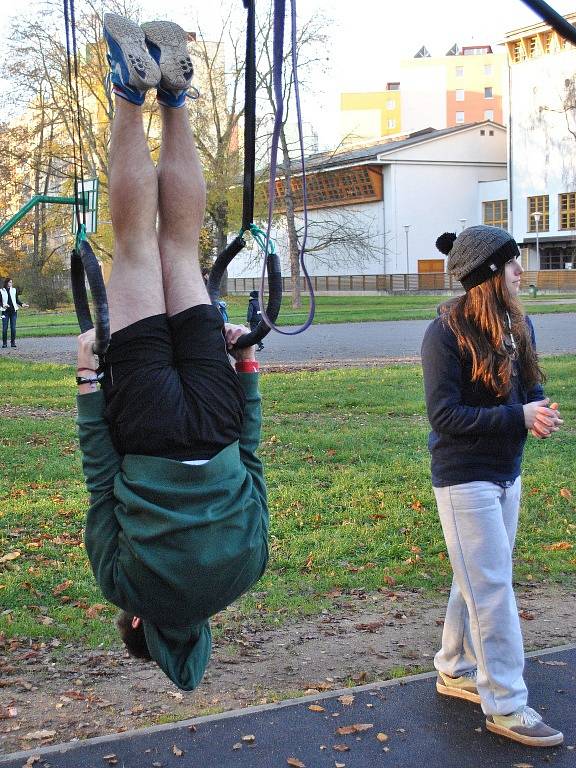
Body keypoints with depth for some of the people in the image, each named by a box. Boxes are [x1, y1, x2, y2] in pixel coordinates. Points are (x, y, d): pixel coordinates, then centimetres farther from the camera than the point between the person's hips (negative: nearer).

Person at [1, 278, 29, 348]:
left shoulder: (14, 290, 8)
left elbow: (17, 300, 12)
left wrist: (22, 304, -4)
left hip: (13, 311, 1)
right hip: (5, 311, -1)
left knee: (13, 328, 0)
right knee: (5, 328, -3)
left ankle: (13, 342, 7)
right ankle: (4, 343, 5)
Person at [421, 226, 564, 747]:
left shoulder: (518, 325, 3)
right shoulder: (447, 333, -17)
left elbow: (531, 390, 11)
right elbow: (444, 415, -19)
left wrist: (541, 413, -13)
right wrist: (518, 418, -25)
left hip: (508, 473, 7)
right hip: (465, 478, -7)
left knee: (477, 582, 17)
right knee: (492, 589, -2)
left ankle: (456, 671, 33)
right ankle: (506, 705, 7)